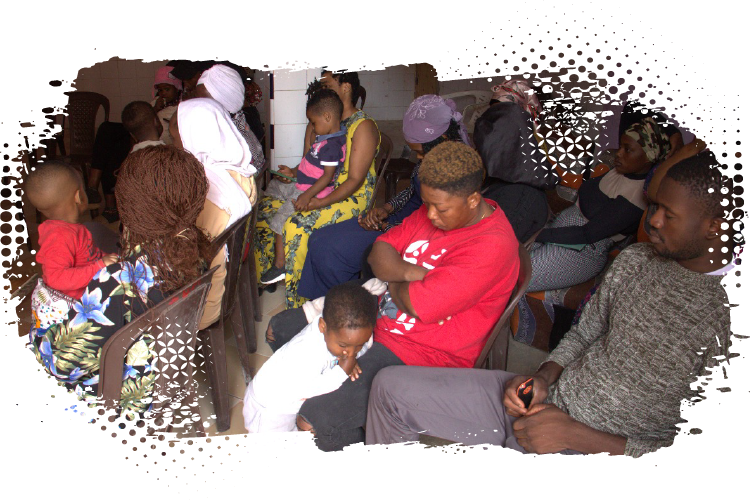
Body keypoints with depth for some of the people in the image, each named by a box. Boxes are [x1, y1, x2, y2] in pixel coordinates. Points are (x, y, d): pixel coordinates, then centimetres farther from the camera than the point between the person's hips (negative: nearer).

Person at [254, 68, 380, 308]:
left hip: (351, 198, -8)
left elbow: (355, 180, -18)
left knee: (297, 223, -31)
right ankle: (263, 276, 5)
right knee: (264, 206, -8)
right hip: (315, 191, 8)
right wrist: (294, 173, -5)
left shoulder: (363, 126, -11)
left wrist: (320, 203, -28)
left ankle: (296, 301, -21)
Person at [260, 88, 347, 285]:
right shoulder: (326, 139, 8)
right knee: (273, 186, 24)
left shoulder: (332, 145, -25)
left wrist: (307, 196, -30)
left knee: (280, 221, -11)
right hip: (301, 186, 11)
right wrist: (293, 171, 24)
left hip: (313, 192, -11)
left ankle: (279, 267, -2)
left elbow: (327, 176, -28)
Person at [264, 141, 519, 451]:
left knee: (317, 416, -26)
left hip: (423, 355, -9)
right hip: (378, 317, 10)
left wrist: (392, 275, -8)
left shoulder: (492, 246, -25)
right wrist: (410, 272, -19)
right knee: (278, 329, 14)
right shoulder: (434, 211, 2)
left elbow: (419, 304, -29)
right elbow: (379, 254, 2)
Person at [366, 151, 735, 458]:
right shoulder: (636, 259, 3)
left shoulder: (726, 316, -19)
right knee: (391, 386, 1)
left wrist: (576, 435, -22)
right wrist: (543, 378, -6)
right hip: (545, 399, 7)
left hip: (598, 448, -7)